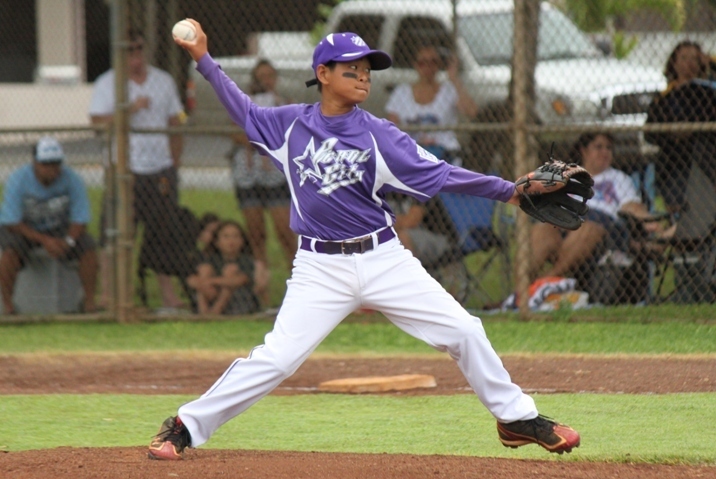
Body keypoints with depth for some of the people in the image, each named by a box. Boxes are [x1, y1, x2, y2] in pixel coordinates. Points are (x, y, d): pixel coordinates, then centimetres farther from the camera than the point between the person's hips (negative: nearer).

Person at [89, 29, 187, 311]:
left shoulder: (163, 81, 14)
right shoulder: (107, 84, 2)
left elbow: (175, 122, 16)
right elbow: (98, 121, -8)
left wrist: (175, 161, 10)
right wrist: (130, 109, -17)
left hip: (160, 169, 4)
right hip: (124, 170, -4)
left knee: (163, 231, 4)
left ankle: (168, 294, 8)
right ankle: (108, 293, -5)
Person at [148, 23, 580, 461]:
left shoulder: (378, 135, -3)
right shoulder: (291, 125, 2)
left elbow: (440, 174, -6)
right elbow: (245, 111, 18)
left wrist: (508, 190, -14)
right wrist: (204, 59, 13)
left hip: (383, 258, 1)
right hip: (321, 267, -1)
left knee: (464, 332, -2)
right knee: (275, 359, -11)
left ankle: (517, 418, 15)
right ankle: (186, 427, 1)